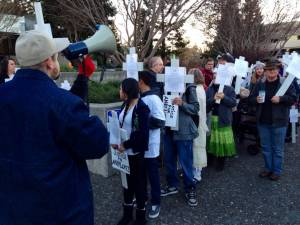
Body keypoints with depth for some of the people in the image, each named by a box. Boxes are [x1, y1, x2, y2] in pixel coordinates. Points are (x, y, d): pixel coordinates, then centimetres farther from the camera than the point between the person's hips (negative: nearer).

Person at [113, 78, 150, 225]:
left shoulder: (141, 108, -16)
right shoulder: (125, 105, 6)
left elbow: (143, 133, -20)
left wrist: (126, 145, -19)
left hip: (136, 152, -7)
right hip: (125, 151, 7)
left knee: (139, 183, 9)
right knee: (127, 182, 18)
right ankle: (127, 213, 35)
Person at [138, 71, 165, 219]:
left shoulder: (154, 99, -16)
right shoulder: (138, 98, 6)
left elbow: (160, 122, -22)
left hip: (150, 145, -7)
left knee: (152, 174, 9)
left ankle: (155, 203, 26)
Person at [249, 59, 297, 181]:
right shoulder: (260, 83, 4)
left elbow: (293, 98, -7)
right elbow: (251, 99, 7)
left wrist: (280, 99, -23)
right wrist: (256, 99, -15)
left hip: (278, 122, -3)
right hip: (263, 121, 4)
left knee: (277, 148, 8)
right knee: (266, 147, 15)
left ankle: (277, 171, 22)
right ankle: (268, 168, 31)